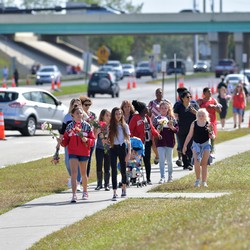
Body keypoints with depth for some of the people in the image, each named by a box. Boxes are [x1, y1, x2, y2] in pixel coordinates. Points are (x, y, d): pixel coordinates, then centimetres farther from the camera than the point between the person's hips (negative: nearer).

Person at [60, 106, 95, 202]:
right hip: (73, 152, -1)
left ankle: (85, 192, 33)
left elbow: (92, 139, 1)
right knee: (74, 172, -12)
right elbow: (66, 140, 4)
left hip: (84, 152, 1)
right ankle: (74, 194, -17)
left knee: (83, 173, 14)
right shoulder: (69, 126, 1)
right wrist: (62, 141, -17)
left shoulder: (87, 126, 0)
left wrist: (86, 140, -18)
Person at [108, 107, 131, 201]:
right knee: (114, 170, -6)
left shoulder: (125, 126, 2)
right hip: (113, 148, -1)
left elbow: (128, 140, 1)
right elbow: (108, 139, 2)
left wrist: (129, 152, -7)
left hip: (122, 148, 1)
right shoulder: (110, 127, 1)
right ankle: (114, 193, -8)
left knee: (123, 169, 10)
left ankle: (123, 189, 33)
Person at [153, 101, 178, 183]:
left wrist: (172, 127, -14)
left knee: (169, 160, 8)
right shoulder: (156, 119, 4)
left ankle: (170, 176, 22)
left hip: (169, 142, 1)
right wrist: (158, 129, -18)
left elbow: (176, 130, 4)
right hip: (160, 142, -1)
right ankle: (162, 177, -6)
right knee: (162, 160, -5)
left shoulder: (171, 118, 6)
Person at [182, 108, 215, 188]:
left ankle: (204, 182, 11)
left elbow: (213, 137, 0)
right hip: (196, 144, 0)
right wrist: (185, 146, 4)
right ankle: (198, 180, -6)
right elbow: (189, 135, 5)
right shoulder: (194, 124, -3)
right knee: (196, 161, -18)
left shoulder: (208, 125, -5)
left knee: (204, 163, 4)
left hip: (206, 144, 0)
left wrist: (211, 135, -24)